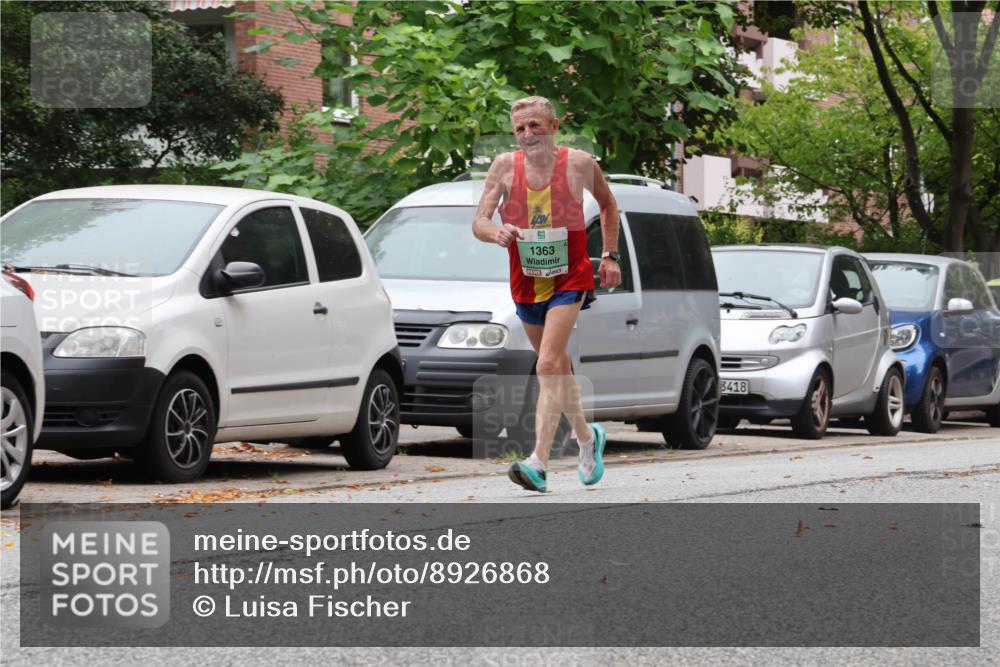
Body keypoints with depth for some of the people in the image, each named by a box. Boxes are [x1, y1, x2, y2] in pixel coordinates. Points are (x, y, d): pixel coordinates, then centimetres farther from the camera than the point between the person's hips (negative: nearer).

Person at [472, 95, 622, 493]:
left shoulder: (579, 164, -7)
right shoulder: (505, 167, -4)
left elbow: (607, 204, 13)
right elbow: (478, 223, -8)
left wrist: (610, 256, 9)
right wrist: (497, 233, -31)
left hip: (569, 279, -4)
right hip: (525, 282, 4)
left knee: (549, 365, -19)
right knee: (559, 366, 17)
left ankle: (539, 463, -27)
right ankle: (587, 438, 40)